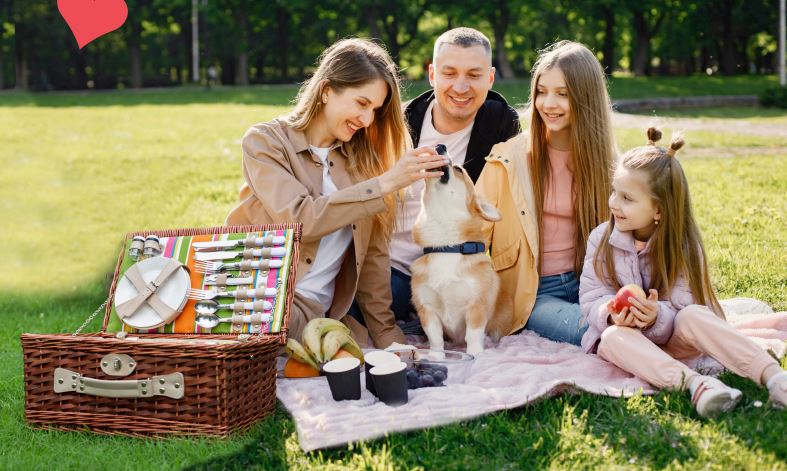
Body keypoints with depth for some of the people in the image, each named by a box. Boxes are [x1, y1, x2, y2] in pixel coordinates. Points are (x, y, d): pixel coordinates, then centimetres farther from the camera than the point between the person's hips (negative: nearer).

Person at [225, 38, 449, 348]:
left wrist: (387, 336, 5)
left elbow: (372, 255, 12)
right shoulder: (264, 142, -1)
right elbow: (299, 219, -17)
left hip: (317, 319, 7)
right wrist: (385, 184, -18)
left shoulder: (363, 158, 13)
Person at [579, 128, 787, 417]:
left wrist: (657, 317, -37)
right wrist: (612, 314, -30)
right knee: (614, 336, -33)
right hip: (624, 338, 1)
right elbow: (591, 300, -7)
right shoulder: (601, 239, -2)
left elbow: (683, 305, -15)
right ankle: (692, 382, -53)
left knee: (692, 315, -31)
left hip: (669, 338, -1)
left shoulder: (682, 247, -7)